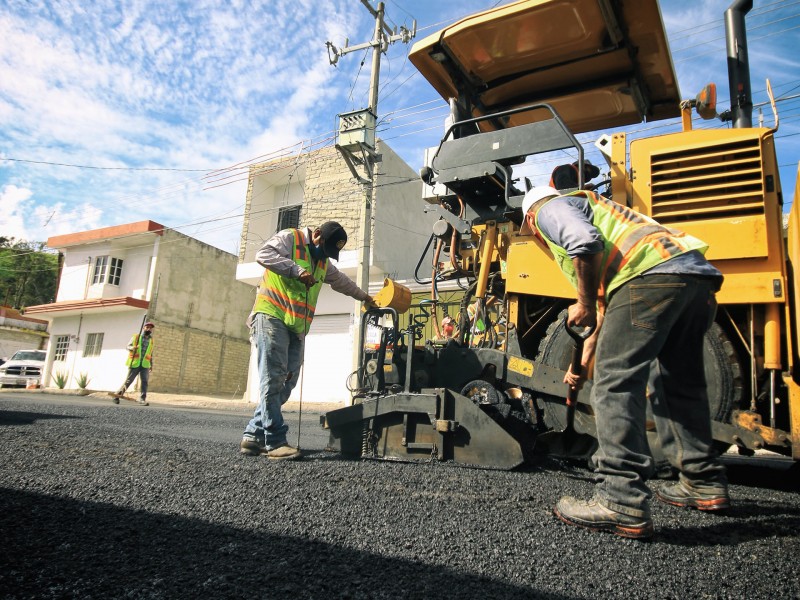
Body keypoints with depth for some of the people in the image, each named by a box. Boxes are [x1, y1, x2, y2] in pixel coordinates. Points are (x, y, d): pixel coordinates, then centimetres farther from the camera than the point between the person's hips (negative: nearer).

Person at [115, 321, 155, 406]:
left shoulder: (151, 340, 17)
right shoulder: (136, 337, 7)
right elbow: (128, 346, 3)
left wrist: (151, 365, 16)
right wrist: (133, 348, -20)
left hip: (145, 364, 3)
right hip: (134, 363, -3)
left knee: (144, 381, -9)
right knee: (128, 380, -1)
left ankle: (142, 399, -11)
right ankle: (118, 395, 12)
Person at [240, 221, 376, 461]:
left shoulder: (323, 261, 25)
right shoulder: (289, 238, 0)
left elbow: (341, 281, 41)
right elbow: (263, 254, -17)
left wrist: (364, 297, 52)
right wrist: (297, 270, -21)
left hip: (296, 327, 8)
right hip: (272, 317, -8)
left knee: (286, 381, -2)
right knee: (273, 378, -14)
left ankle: (253, 436, 4)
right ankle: (275, 441, -15)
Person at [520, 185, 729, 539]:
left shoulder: (549, 210, 13)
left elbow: (585, 242, -15)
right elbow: (607, 309, 40)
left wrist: (584, 305, -1)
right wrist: (582, 364, 46)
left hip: (654, 274, -10)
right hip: (698, 275, 10)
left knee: (615, 384, -9)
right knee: (681, 384, 20)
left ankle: (623, 505, -11)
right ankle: (704, 483, 32)